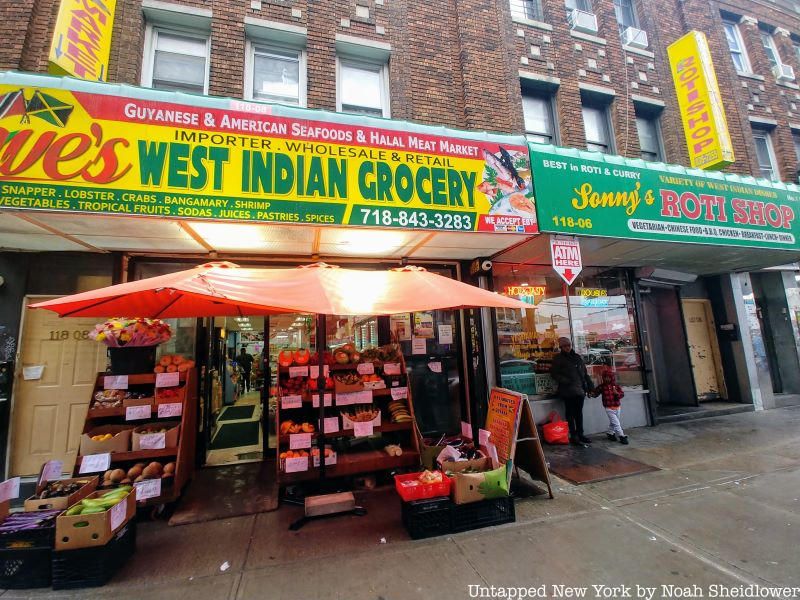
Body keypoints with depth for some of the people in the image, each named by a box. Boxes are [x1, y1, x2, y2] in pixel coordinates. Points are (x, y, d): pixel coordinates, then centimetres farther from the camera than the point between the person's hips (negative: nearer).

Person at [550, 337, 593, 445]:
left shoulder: (577, 357, 16)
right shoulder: (558, 358, 0)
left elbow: (585, 372, 19)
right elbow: (554, 373, -4)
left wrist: (590, 385, 13)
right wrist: (564, 381, -16)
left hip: (579, 389, 5)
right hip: (567, 390, -5)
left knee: (579, 412, 12)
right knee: (570, 413, -1)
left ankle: (580, 434, 21)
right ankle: (573, 436, 5)